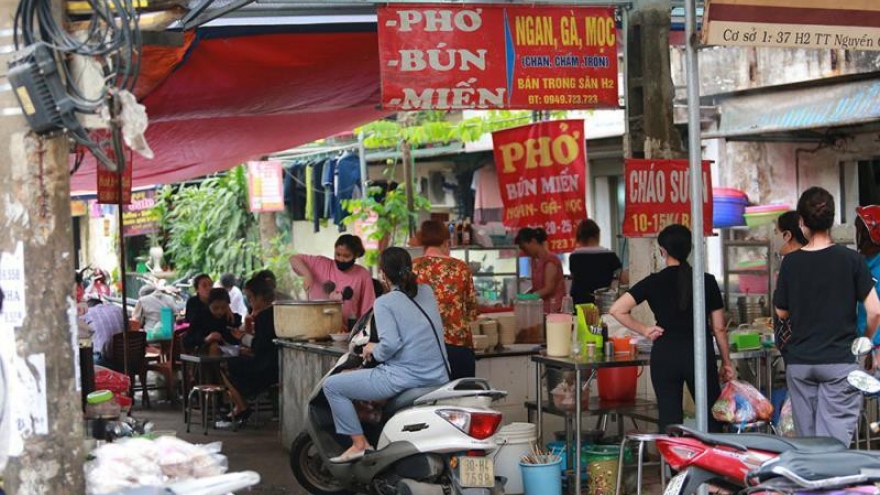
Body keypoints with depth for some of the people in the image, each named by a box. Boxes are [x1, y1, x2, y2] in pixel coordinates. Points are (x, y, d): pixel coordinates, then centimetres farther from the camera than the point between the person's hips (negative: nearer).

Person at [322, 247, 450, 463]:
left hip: (406, 377, -7)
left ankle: (359, 443, 2)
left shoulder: (384, 303, -8)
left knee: (332, 385, 3)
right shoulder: (427, 292, 10)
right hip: (439, 379, 7)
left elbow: (390, 344, -20)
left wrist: (374, 351, 0)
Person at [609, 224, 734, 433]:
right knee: (711, 418, 12)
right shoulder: (707, 281, -1)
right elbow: (719, 328, 3)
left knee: (669, 420, 5)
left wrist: (644, 330, 1)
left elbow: (617, 310, -9)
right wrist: (726, 362, 13)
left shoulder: (654, 282, -3)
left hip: (665, 355, 0)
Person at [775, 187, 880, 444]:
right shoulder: (850, 259, -5)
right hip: (840, 360, -3)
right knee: (835, 442, -5)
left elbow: (781, 311, 10)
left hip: (799, 362, 3)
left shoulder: (790, 262, 1)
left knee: (805, 441, 10)